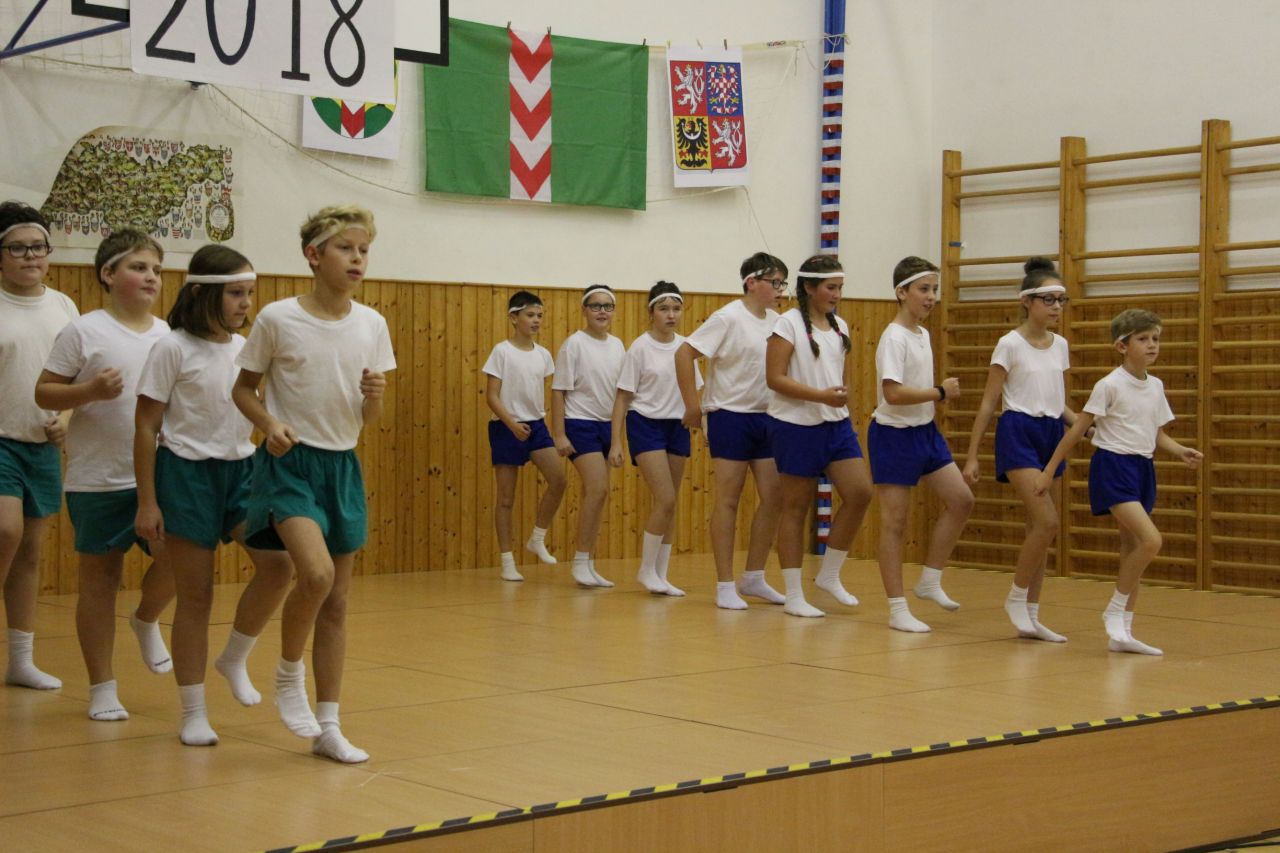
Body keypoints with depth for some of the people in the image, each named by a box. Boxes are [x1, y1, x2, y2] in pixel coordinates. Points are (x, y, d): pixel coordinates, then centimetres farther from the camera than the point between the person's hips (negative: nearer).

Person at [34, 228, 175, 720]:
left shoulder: (169, 335, 8)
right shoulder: (85, 333, -6)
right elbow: (43, 393, -5)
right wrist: (89, 391, -21)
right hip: (98, 478, -3)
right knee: (101, 577, 6)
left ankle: (147, 620, 25)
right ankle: (102, 688, 17)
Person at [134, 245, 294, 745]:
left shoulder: (246, 348, 6)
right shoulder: (174, 348, -8)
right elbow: (146, 426, -7)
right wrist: (147, 502, -9)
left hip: (241, 469, 5)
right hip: (187, 472, -4)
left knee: (278, 563, -15)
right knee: (196, 595, 0)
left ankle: (235, 659, 10)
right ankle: (193, 714, 12)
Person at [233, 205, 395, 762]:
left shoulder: (371, 324, 4)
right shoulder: (278, 319, -7)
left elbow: (370, 419, 10)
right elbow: (243, 388, 3)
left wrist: (375, 395, -12)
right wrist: (270, 425, -15)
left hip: (343, 466, 5)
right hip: (290, 463, -4)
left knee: (337, 601, 7)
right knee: (316, 573, -26)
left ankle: (328, 727, 16)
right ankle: (289, 671, 2)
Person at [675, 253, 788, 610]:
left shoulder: (776, 322, 8)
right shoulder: (729, 318, -12)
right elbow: (684, 353, -16)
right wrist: (693, 406, -15)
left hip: (766, 417, 6)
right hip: (730, 416, -6)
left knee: (773, 497, 4)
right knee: (729, 500, -1)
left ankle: (753, 577, 18)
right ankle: (724, 585, 5)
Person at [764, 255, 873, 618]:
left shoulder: (840, 326, 12)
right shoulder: (788, 323, -8)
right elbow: (774, 378, -15)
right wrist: (821, 396, -22)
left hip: (836, 424, 6)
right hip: (796, 425, -6)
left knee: (860, 492, -6)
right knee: (795, 507, 1)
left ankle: (829, 575, 10)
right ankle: (794, 596, 9)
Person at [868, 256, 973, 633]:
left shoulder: (923, 334, 10)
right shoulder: (894, 337, -17)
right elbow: (893, 393, -27)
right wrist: (941, 392, -20)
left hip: (925, 432, 9)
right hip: (894, 434, -9)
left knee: (961, 500, 4)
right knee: (895, 522, -2)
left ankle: (930, 580, 15)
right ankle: (897, 610, 4)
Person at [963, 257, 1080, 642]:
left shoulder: (1060, 346, 11)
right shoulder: (1010, 344, -6)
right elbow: (988, 403, -6)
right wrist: (971, 455, -9)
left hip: (1052, 435, 6)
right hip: (1018, 433, -6)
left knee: (1042, 529, 6)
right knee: (1047, 523, -18)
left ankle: (1030, 616, 13)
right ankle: (1016, 598, 0)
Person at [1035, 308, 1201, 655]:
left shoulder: (1155, 386, 10)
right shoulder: (1110, 385, -11)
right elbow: (1078, 430, -9)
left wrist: (1182, 452, -1)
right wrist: (1049, 470, -8)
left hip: (1142, 469, 7)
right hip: (1113, 466, -7)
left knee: (1133, 552, 8)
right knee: (1151, 539, -22)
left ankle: (1121, 633, 15)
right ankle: (1115, 611, -5)